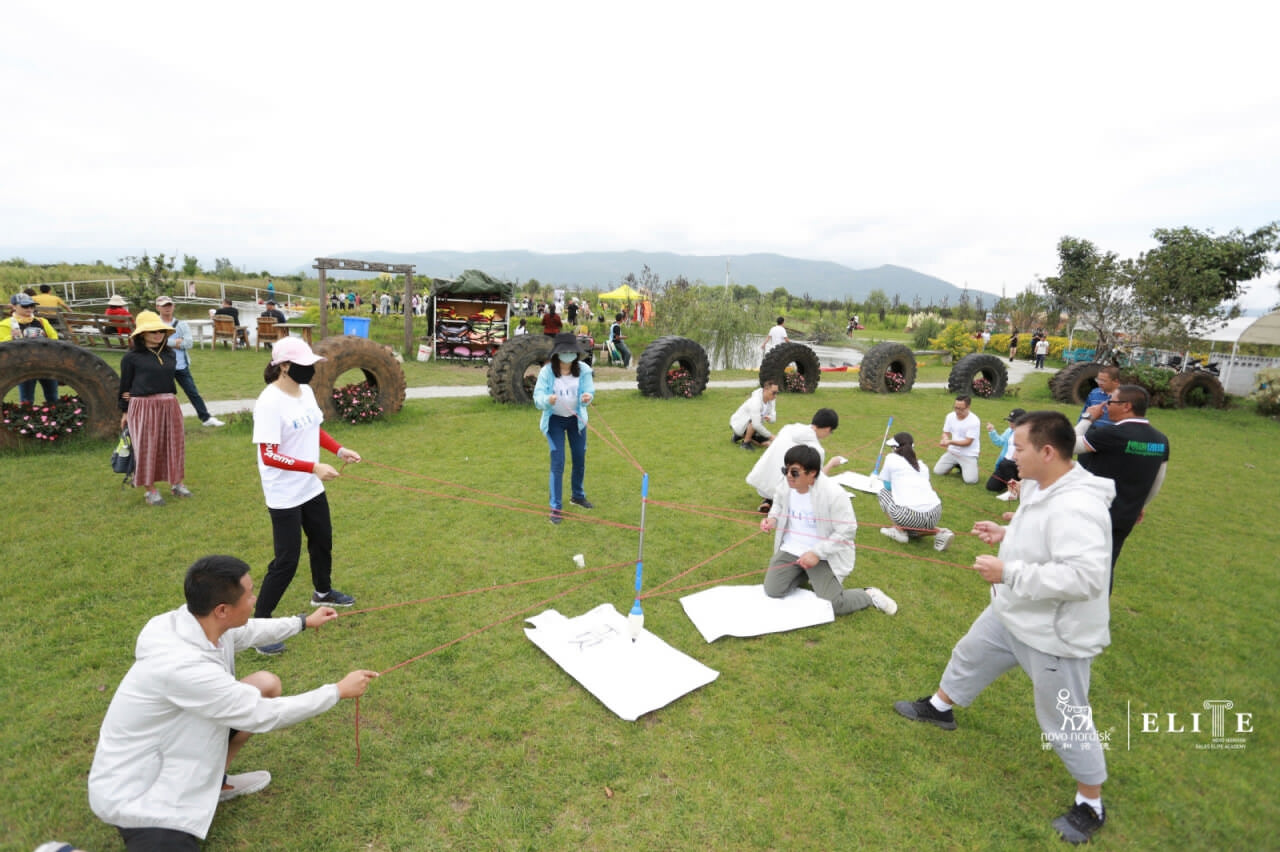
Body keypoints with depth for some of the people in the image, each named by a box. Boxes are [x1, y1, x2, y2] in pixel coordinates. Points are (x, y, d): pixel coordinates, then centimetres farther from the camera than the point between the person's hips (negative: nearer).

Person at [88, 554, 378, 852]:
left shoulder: (198, 621, -14)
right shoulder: (183, 666, -36)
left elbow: (248, 631, 12)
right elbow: (266, 715, -25)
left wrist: (304, 622, 22)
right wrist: (339, 690, -15)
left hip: (174, 739, 8)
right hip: (132, 793, -8)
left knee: (267, 685, 0)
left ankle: (215, 781, 15)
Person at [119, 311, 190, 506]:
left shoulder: (170, 354, 8)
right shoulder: (131, 357, -4)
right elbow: (125, 385, 1)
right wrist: (125, 411, 3)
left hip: (169, 405, 4)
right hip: (142, 407, -4)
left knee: (174, 444, 11)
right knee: (146, 447, 4)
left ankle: (176, 483, 27)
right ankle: (150, 489, 16)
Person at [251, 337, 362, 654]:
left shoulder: (306, 391, 1)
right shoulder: (270, 402, -24)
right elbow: (269, 455, -27)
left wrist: (340, 450, -1)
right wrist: (314, 468, -34)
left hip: (312, 489, 9)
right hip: (284, 496, -9)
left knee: (322, 542, 24)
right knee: (286, 561, -3)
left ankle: (322, 592, 49)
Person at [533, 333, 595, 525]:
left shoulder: (584, 369, -11)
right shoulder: (547, 371, -16)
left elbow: (588, 392, -15)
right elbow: (538, 396, -21)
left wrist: (587, 397, -40)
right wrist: (547, 399, -44)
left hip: (576, 419, 3)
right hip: (555, 420, -3)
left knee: (580, 459, 14)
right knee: (557, 463, -7)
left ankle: (578, 496, 38)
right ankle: (556, 507, 4)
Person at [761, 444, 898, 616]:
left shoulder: (834, 494, -26)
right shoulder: (785, 486, -9)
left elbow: (847, 531, -19)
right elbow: (779, 504, 15)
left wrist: (817, 553, -24)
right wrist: (772, 518, -8)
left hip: (823, 555, -5)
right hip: (791, 549, 5)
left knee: (832, 605, -14)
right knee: (772, 591, -5)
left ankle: (869, 595, 18)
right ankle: (805, 574, 24)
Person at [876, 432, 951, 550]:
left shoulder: (891, 458, 10)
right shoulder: (922, 465, 23)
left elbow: (888, 486, 18)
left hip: (910, 515, -6)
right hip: (935, 516, 6)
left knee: (882, 492, 21)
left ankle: (899, 530, 9)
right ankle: (940, 532, 8)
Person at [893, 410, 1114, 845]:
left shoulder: (1076, 507, -33)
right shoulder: (1040, 486, -3)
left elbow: (1084, 576, -38)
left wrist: (1007, 572, -33)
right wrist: (1008, 534, 0)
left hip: (1054, 634, -9)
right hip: (1013, 614, 9)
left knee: (1065, 721, 11)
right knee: (969, 656, 27)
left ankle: (1091, 805, 36)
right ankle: (939, 707, 53)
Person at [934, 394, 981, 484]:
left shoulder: (974, 421, -20)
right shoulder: (950, 416, -3)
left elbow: (967, 442, -20)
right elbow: (945, 433, 5)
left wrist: (950, 442, -32)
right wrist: (945, 438, -20)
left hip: (969, 455, -5)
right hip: (952, 452, 5)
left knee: (970, 480, -21)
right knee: (937, 471, -3)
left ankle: (966, 467, 12)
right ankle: (957, 464, 21)